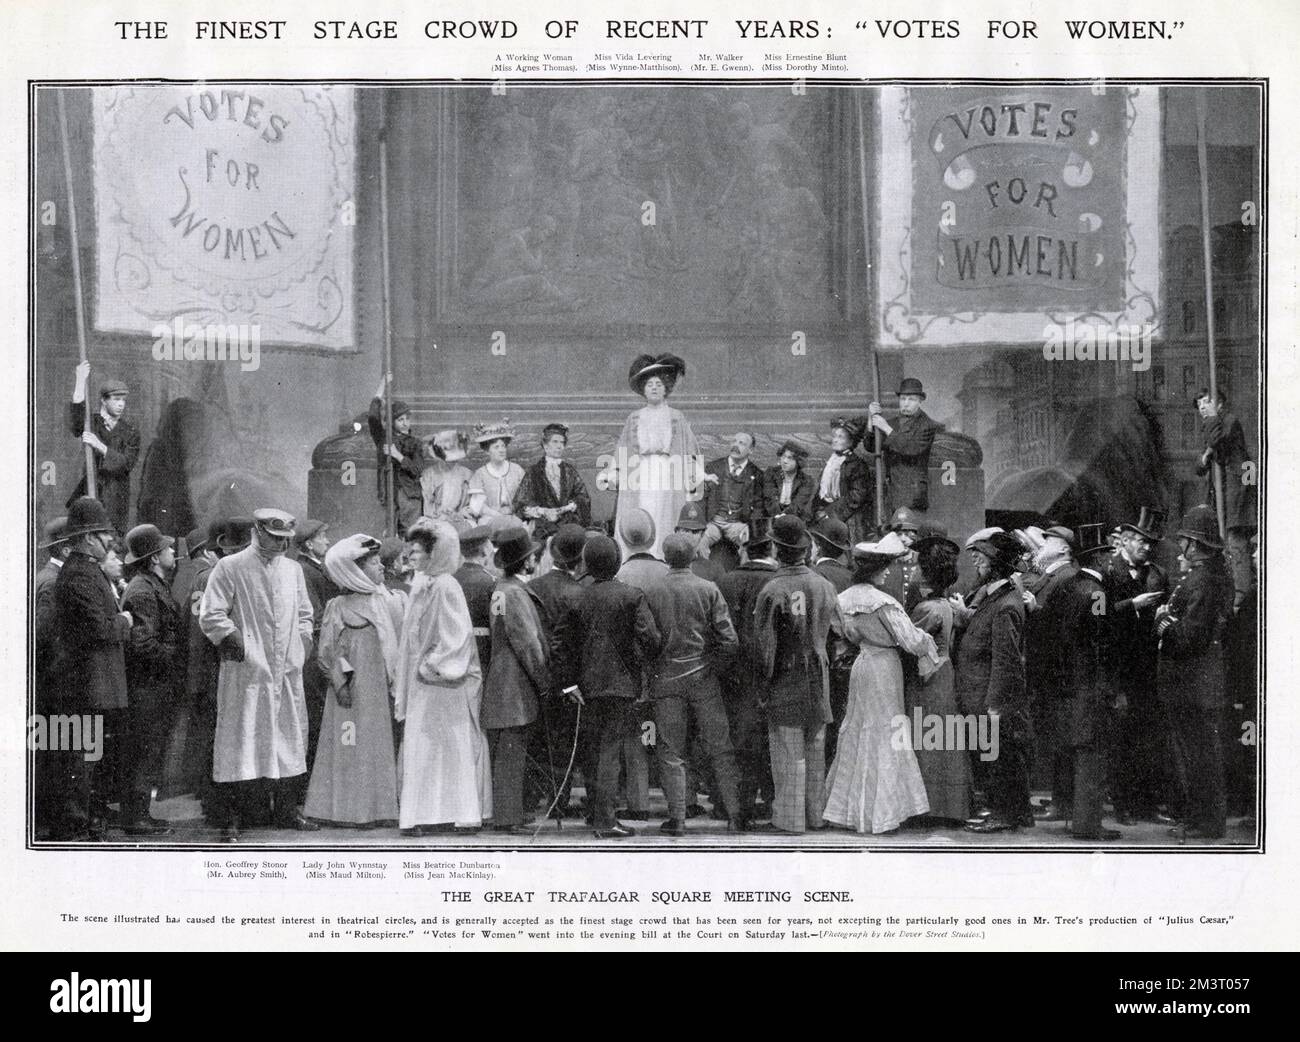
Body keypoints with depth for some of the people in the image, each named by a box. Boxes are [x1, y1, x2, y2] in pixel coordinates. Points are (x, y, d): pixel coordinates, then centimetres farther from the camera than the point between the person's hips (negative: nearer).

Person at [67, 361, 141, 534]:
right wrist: (80, 382, -22)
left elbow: (126, 464, -5)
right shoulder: (91, 423, 7)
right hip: (90, 492, 0)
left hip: (116, 499, 0)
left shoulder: (130, 432, 6)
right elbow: (75, 424, -17)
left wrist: (99, 446, -19)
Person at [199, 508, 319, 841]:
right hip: (246, 672, -6)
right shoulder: (230, 568, -4)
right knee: (240, 741, -6)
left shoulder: (292, 569, 15)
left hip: (287, 671, 6)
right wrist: (236, 642, -13)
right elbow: (210, 616, -8)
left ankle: (287, 811, 21)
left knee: (291, 740, 10)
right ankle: (231, 821, -3)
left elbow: (304, 613, 25)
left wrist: (302, 645, 11)